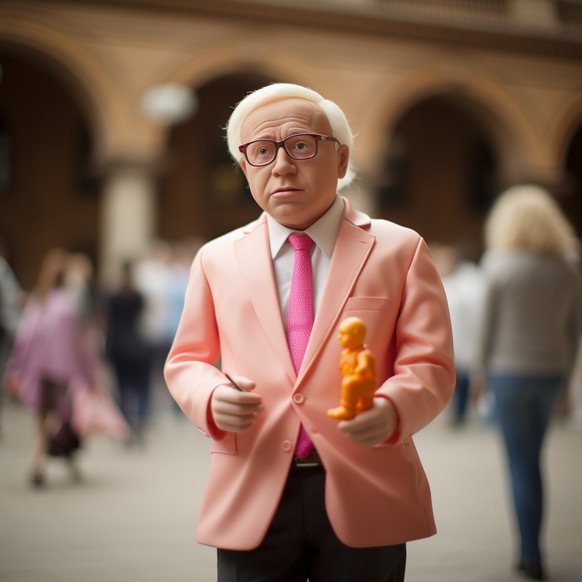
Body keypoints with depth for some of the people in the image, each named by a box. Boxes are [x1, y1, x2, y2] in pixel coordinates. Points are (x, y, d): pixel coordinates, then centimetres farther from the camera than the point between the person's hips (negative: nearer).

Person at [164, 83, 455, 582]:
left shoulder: (400, 250, 3)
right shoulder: (216, 259, 10)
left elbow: (429, 365, -2)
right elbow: (185, 361, 14)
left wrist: (391, 410, -24)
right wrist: (213, 398, -10)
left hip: (365, 501, -1)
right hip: (250, 501, 1)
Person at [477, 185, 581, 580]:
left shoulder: (500, 267, -8)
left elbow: (489, 324, -5)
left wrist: (484, 371, 6)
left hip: (510, 370, -4)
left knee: (521, 463, 3)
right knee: (532, 458, 16)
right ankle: (529, 548, 19)